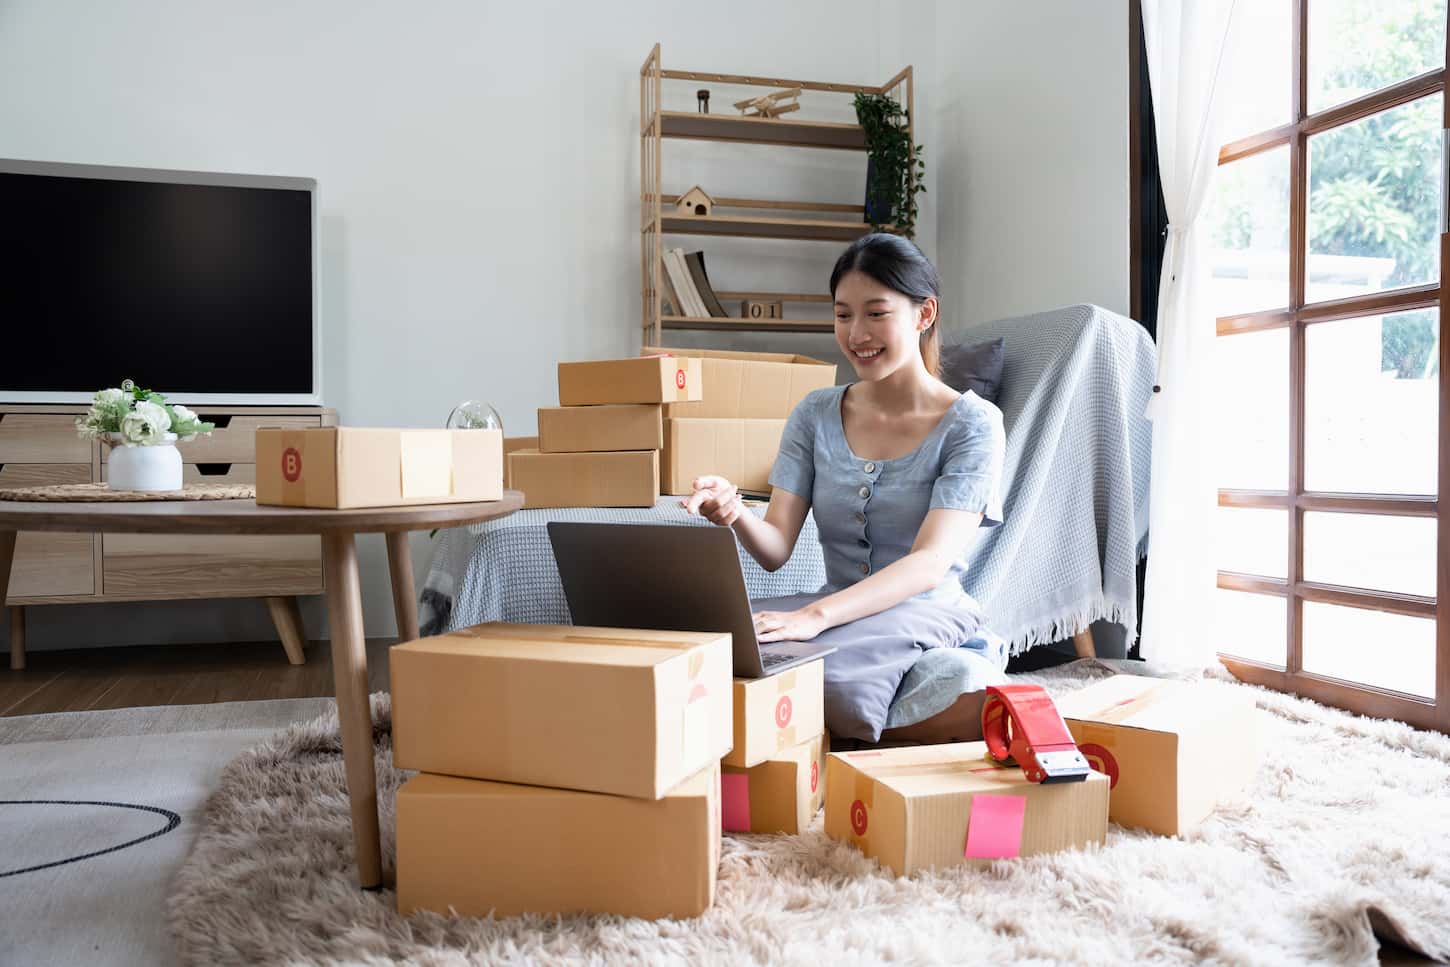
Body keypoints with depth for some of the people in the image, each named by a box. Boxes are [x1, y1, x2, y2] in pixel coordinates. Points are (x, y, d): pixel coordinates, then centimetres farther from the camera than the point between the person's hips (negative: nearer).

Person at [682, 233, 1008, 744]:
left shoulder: (972, 423, -5)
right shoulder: (815, 414, 8)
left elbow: (931, 563, -19)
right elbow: (776, 548, -1)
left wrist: (815, 615, -35)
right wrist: (736, 516, -26)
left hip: (934, 633, -2)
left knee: (970, 710, -38)